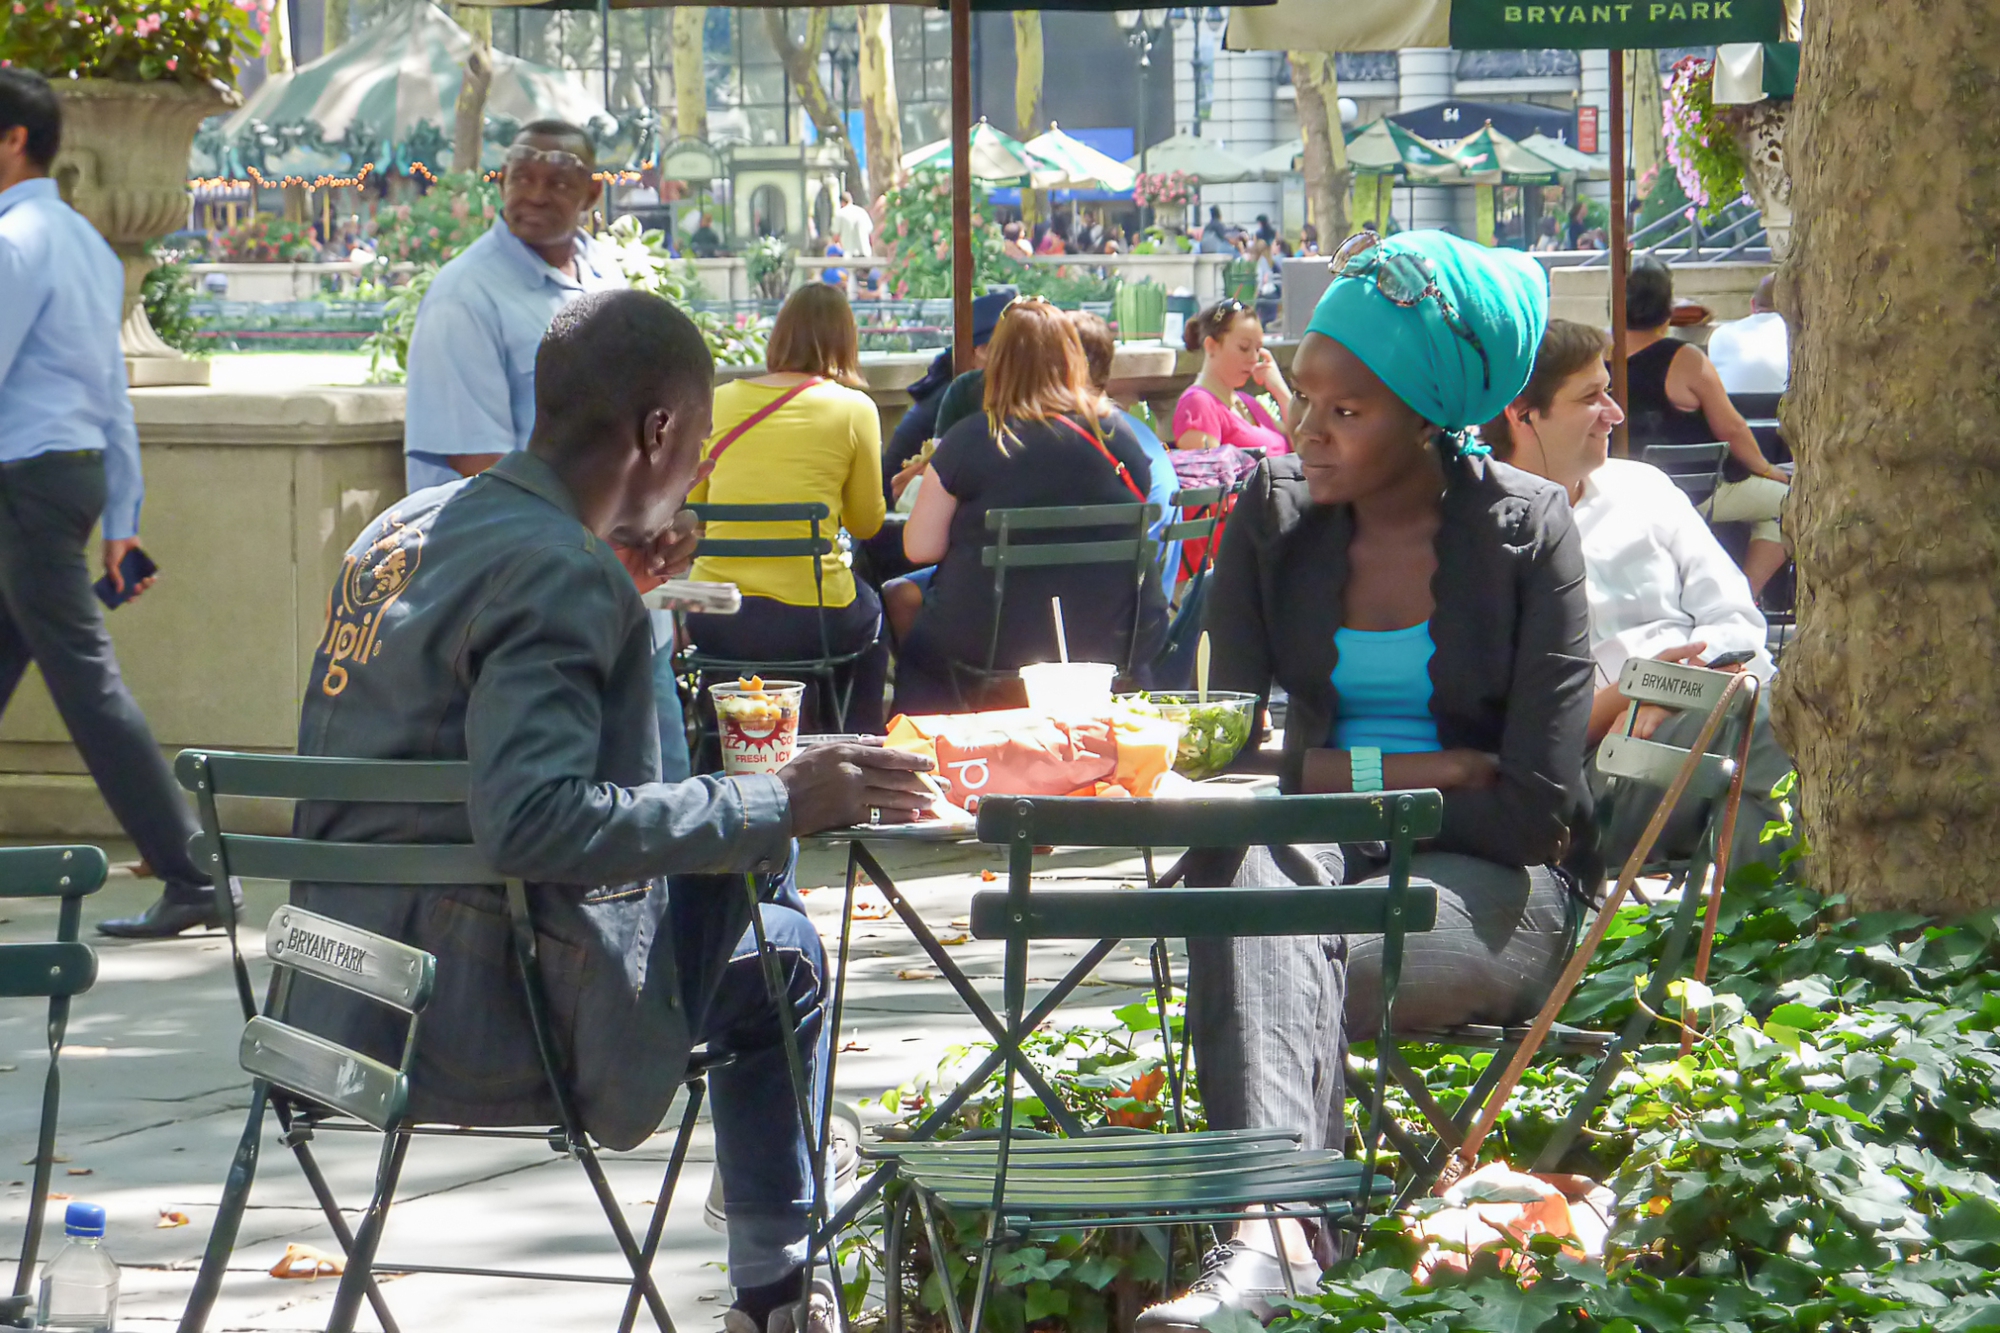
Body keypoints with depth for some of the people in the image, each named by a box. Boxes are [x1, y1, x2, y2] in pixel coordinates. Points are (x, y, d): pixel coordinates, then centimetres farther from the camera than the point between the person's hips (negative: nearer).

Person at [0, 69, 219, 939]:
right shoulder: (85, 242, 17)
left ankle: (190, 881, -11)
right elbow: (114, 392, 18)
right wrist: (122, 518, 19)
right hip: (76, 469, 10)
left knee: (87, 684, -9)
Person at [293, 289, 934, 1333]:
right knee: (781, 954, 13)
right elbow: (532, 820, -32)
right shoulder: (558, 573, -20)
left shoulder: (408, 527, 9)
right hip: (479, 1028, -9)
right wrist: (779, 804, -27)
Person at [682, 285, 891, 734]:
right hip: (806, 625, -3)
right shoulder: (854, 410, -4)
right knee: (872, 614, 32)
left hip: (713, 626, 3)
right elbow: (866, 523, 8)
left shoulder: (718, 401, 4)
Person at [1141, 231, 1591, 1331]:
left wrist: (1334, 776, -5)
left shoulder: (1526, 529, -1)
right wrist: (1422, 772, -8)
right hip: (1316, 854, 2)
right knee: (1259, 869, -36)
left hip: (1488, 889, -2)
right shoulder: (1271, 516, 8)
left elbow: (1533, 807, -7)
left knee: (1272, 955, -34)